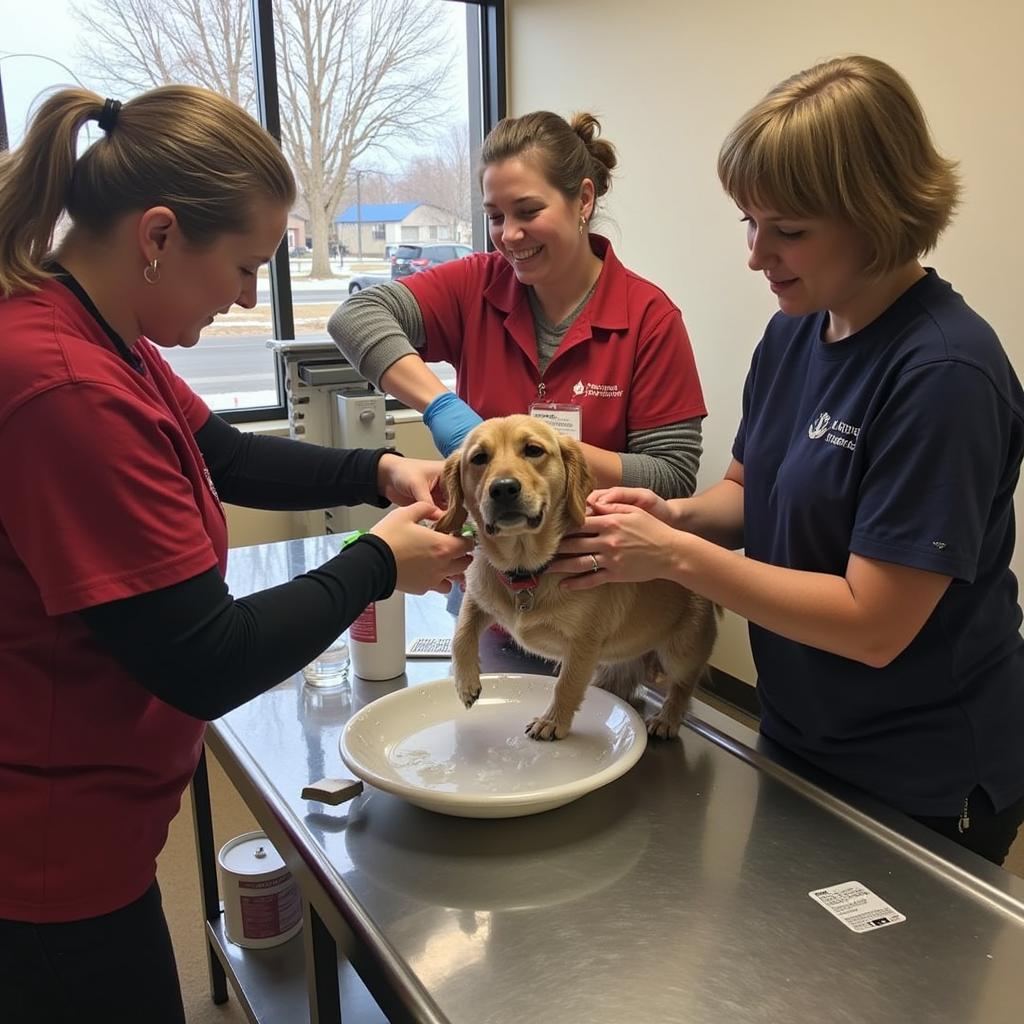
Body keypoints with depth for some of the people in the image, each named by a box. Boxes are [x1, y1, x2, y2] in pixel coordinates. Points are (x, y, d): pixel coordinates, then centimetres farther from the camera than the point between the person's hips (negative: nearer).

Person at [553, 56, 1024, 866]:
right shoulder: (793, 332, -3)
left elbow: (873, 625, -26)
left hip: (923, 787, -7)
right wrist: (676, 515, -12)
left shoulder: (944, 373, -26)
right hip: (799, 737, 8)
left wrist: (676, 555, -26)